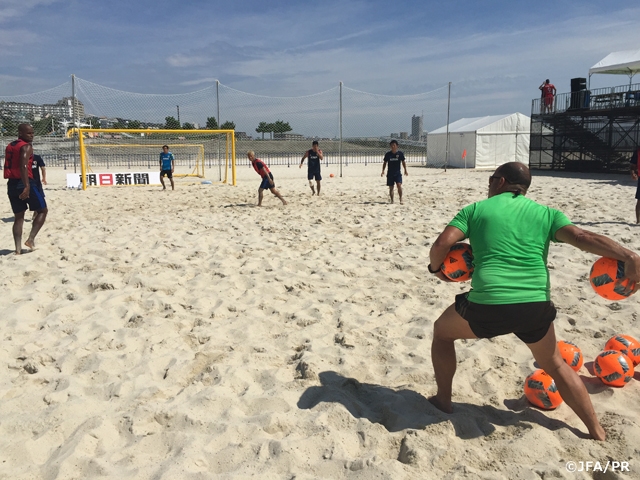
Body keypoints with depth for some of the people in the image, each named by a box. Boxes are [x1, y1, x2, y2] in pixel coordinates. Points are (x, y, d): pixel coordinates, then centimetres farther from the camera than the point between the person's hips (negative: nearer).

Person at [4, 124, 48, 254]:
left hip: (11, 184, 8)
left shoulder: (9, 146, 18)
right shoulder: (26, 147, -9)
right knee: (42, 211, 7)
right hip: (24, 183, -8)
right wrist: (27, 186, -30)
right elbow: (23, 166, -23)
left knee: (19, 216, 10)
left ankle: (18, 249, 5)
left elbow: (8, 166, 23)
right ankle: (31, 239, -3)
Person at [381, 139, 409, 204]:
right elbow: (385, 163, 9)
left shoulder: (400, 153, -1)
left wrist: (405, 170, 7)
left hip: (398, 173, -1)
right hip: (390, 173, 2)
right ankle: (392, 200, 14)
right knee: (391, 187, 4)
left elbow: (403, 162, 9)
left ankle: (400, 199, -7)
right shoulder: (388, 154, 1)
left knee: (399, 185, -18)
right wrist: (383, 171, 0)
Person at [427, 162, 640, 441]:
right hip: (536, 307, 3)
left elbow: (442, 244, -2)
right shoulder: (545, 213, 14)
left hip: (487, 307, -3)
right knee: (555, 364, 31)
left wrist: (436, 268, 17)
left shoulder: (475, 210, 9)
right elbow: (581, 238, -2)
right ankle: (597, 431, 37)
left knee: (441, 331, 28)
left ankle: (443, 400, 34)